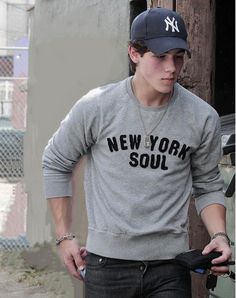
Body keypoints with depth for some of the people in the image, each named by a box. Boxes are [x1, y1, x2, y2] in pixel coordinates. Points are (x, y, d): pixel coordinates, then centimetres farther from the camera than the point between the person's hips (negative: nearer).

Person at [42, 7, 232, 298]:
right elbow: (55, 165, 7)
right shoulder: (95, 107, -6)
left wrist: (219, 235, -5)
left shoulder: (203, 118, -1)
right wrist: (64, 237, 4)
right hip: (107, 260, -1)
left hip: (171, 264, 1)